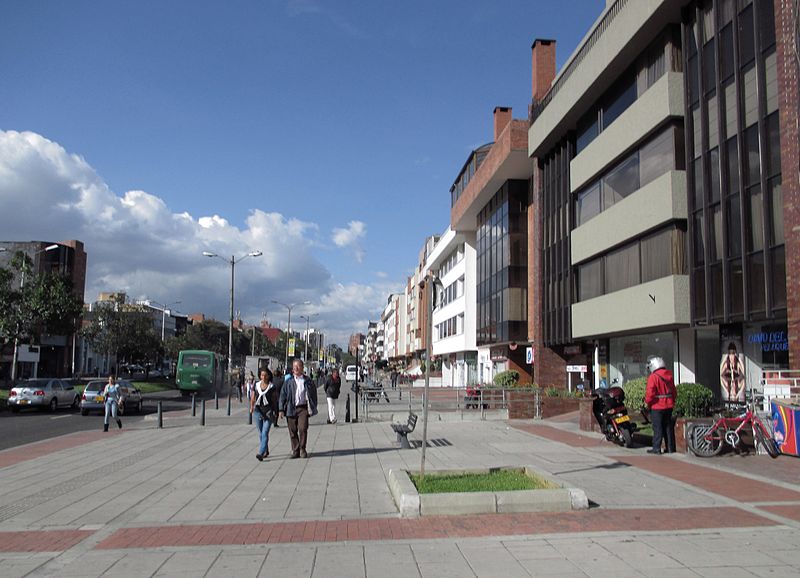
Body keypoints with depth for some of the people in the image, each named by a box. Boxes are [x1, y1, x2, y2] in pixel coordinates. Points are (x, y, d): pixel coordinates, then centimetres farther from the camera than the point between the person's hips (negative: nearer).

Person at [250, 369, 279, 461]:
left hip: (268, 411, -4)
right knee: (260, 433, 12)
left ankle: (261, 453, -21)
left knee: (265, 433, -14)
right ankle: (266, 451, 28)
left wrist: (275, 412, 0)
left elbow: (274, 400, 2)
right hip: (258, 411, 4)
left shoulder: (272, 387, 0)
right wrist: (251, 407, -4)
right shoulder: (256, 386, 8)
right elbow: (253, 398, 12)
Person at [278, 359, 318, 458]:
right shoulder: (288, 381, 5)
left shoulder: (307, 381, 6)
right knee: (293, 431, 4)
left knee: (303, 428, -12)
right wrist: (281, 409, -2)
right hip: (291, 408, 1)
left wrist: (312, 408, 5)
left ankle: (302, 449, 5)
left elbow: (313, 393, 11)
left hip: (303, 408, -1)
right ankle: (295, 451, 16)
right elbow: (283, 395, 5)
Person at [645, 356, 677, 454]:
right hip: (669, 406, 7)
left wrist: (647, 402, -4)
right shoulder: (669, 375, 8)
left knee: (658, 428, -1)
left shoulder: (653, 377, -15)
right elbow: (674, 391, 13)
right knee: (668, 427, 12)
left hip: (657, 406, -7)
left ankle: (656, 448, 1)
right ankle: (670, 448, 16)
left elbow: (650, 392, -19)